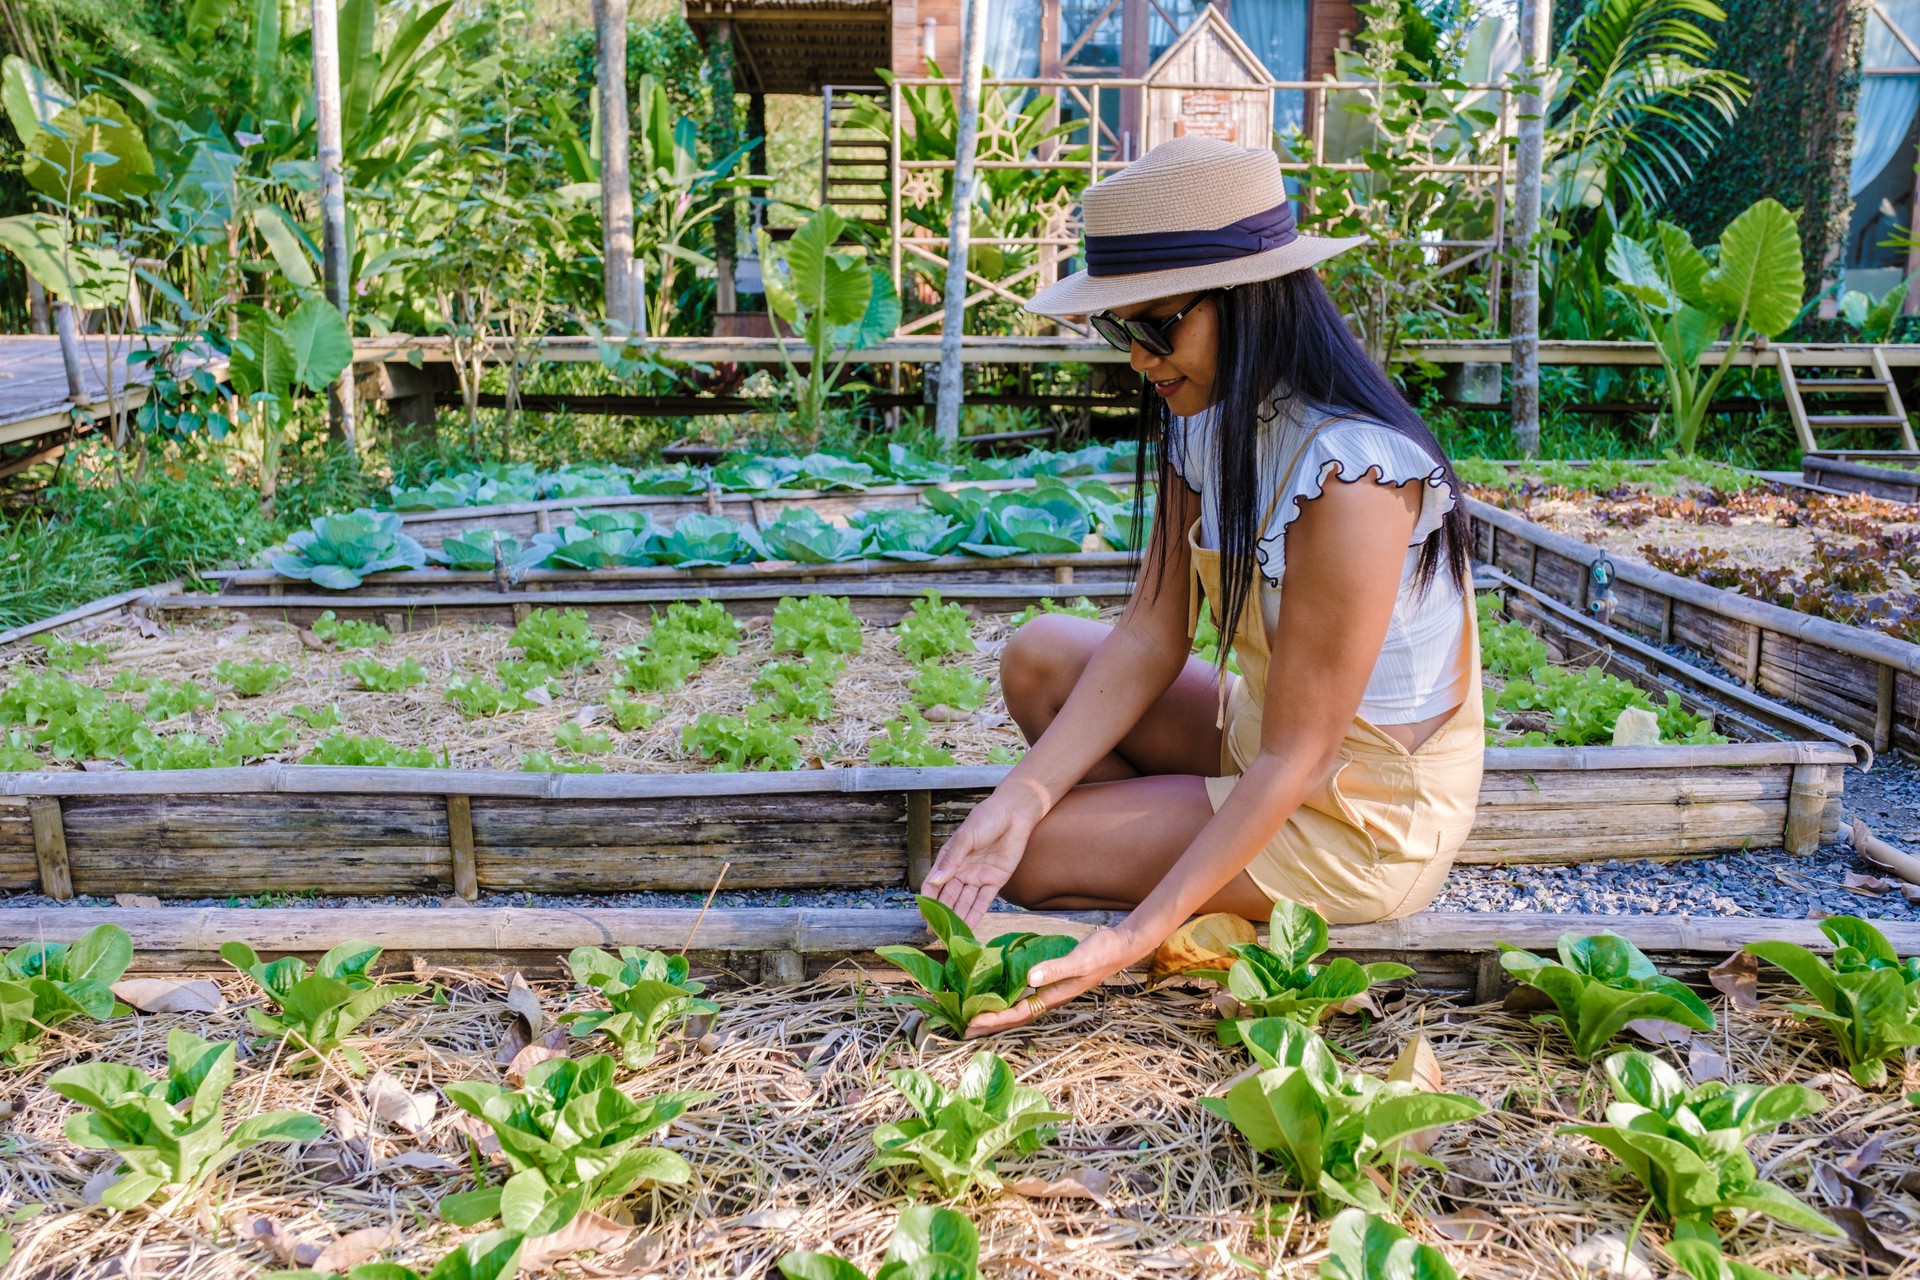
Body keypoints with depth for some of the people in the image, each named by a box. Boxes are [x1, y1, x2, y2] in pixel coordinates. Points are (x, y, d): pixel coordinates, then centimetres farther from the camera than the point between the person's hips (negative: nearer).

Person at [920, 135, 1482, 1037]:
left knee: (1032, 861, -12)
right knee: (1040, 658, 3)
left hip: (1365, 824, -8)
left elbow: (1297, 759, -28)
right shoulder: (1204, 420, -3)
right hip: (1263, 736, 8)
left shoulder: (1350, 474, -30)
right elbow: (1151, 637, -5)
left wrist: (1136, 938, -30)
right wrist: (1023, 794, -17)